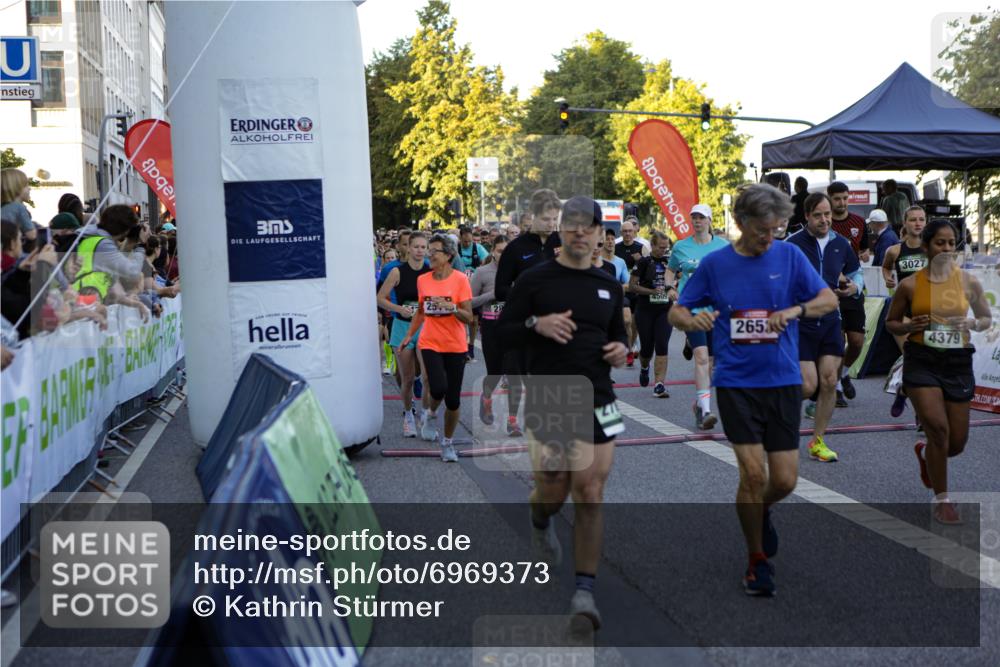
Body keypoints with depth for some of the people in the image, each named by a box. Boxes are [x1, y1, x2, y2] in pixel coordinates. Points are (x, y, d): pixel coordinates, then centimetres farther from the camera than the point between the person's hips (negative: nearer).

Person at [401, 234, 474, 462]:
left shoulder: (460, 279, -8)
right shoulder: (423, 280, 4)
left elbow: (468, 317, -10)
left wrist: (452, 307, -26)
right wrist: (409, 335, 16)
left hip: (455, 346, -1)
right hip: (430, 343, 1)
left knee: (453, 400, 3)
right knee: (438, 387, -20)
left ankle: (448, 442, 24)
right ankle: (431, 412, 15)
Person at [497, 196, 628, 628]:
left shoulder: (609, 286, 11)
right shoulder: (534, 280, -1)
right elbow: (502, 331, 1)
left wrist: (622, 348, 3)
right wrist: (536, 324, -18)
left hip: (597, 402, 2)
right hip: (546, 402, -2)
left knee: (590, 496, -3)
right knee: (552, 490, 5)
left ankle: (585, 591, 4)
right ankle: (540, 520, 44)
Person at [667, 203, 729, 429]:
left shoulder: (723, 246, 5)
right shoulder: (681, 247, 5)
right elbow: (670, 270, 20)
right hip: (691, 307, -2)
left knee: (711, 361, 9)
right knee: (701, 356, -17)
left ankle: (699, 403, 28)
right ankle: (705, 410, -21)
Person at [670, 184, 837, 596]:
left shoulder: (789, 256, 3)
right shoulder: (714, 264, 1)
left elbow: (829, 300, 2)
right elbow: (676, 313, 6)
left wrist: (794, 310, -18)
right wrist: (693, 319, -18)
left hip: (783, 381, 2)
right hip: (736, 382, -1)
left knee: (784, 480, 0)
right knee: (753, 473, -8)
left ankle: (761, 512, 37)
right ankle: (758, 561, 14)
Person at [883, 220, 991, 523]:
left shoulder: (969, 282, 3)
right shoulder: (910, 285, -1)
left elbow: (987, 319, 14)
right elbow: (890, 322, 9)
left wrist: (973, 323, -8)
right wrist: (909, 326, -12)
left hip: (958, 363, 3)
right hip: (921, 361, -2)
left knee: (956, 444, 6)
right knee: (938, 428, -15)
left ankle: (925, 453, 44)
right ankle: (941, 500, 4)